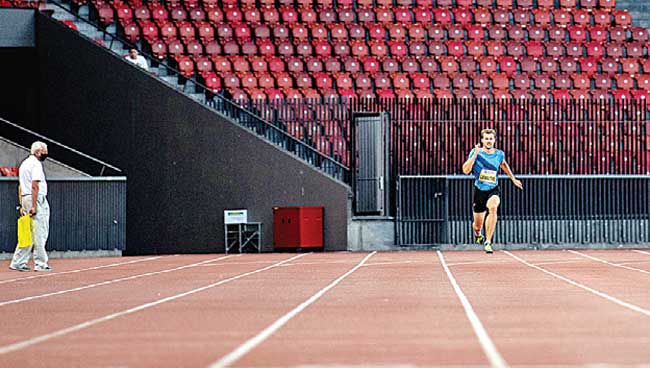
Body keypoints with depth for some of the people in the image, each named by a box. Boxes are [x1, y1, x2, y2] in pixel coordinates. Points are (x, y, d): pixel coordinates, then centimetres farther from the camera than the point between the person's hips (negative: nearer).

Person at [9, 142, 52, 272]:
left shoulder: (24, 163, 19)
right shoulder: (36, 164, -11)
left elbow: (20, 186, 20)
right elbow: (35, 185, -19)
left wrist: (23, 206, 20)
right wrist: (33, 206, -22)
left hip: (25, 198, 9)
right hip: (37, 199, -9)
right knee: (39, 233, -6)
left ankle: (17, 263, 8)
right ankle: (40, 263, -5)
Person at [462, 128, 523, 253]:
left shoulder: (499, 154, 1)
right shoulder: (476, 152, -7)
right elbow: (465, 170, -17)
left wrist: (513, 179, 29)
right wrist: (475, 155, -25)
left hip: (493, 190, 0)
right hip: (479, 190, 0)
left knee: (493, 207, -35)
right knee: (478, 225, 9)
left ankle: (488, 242, -32)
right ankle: (477, 234, 50)